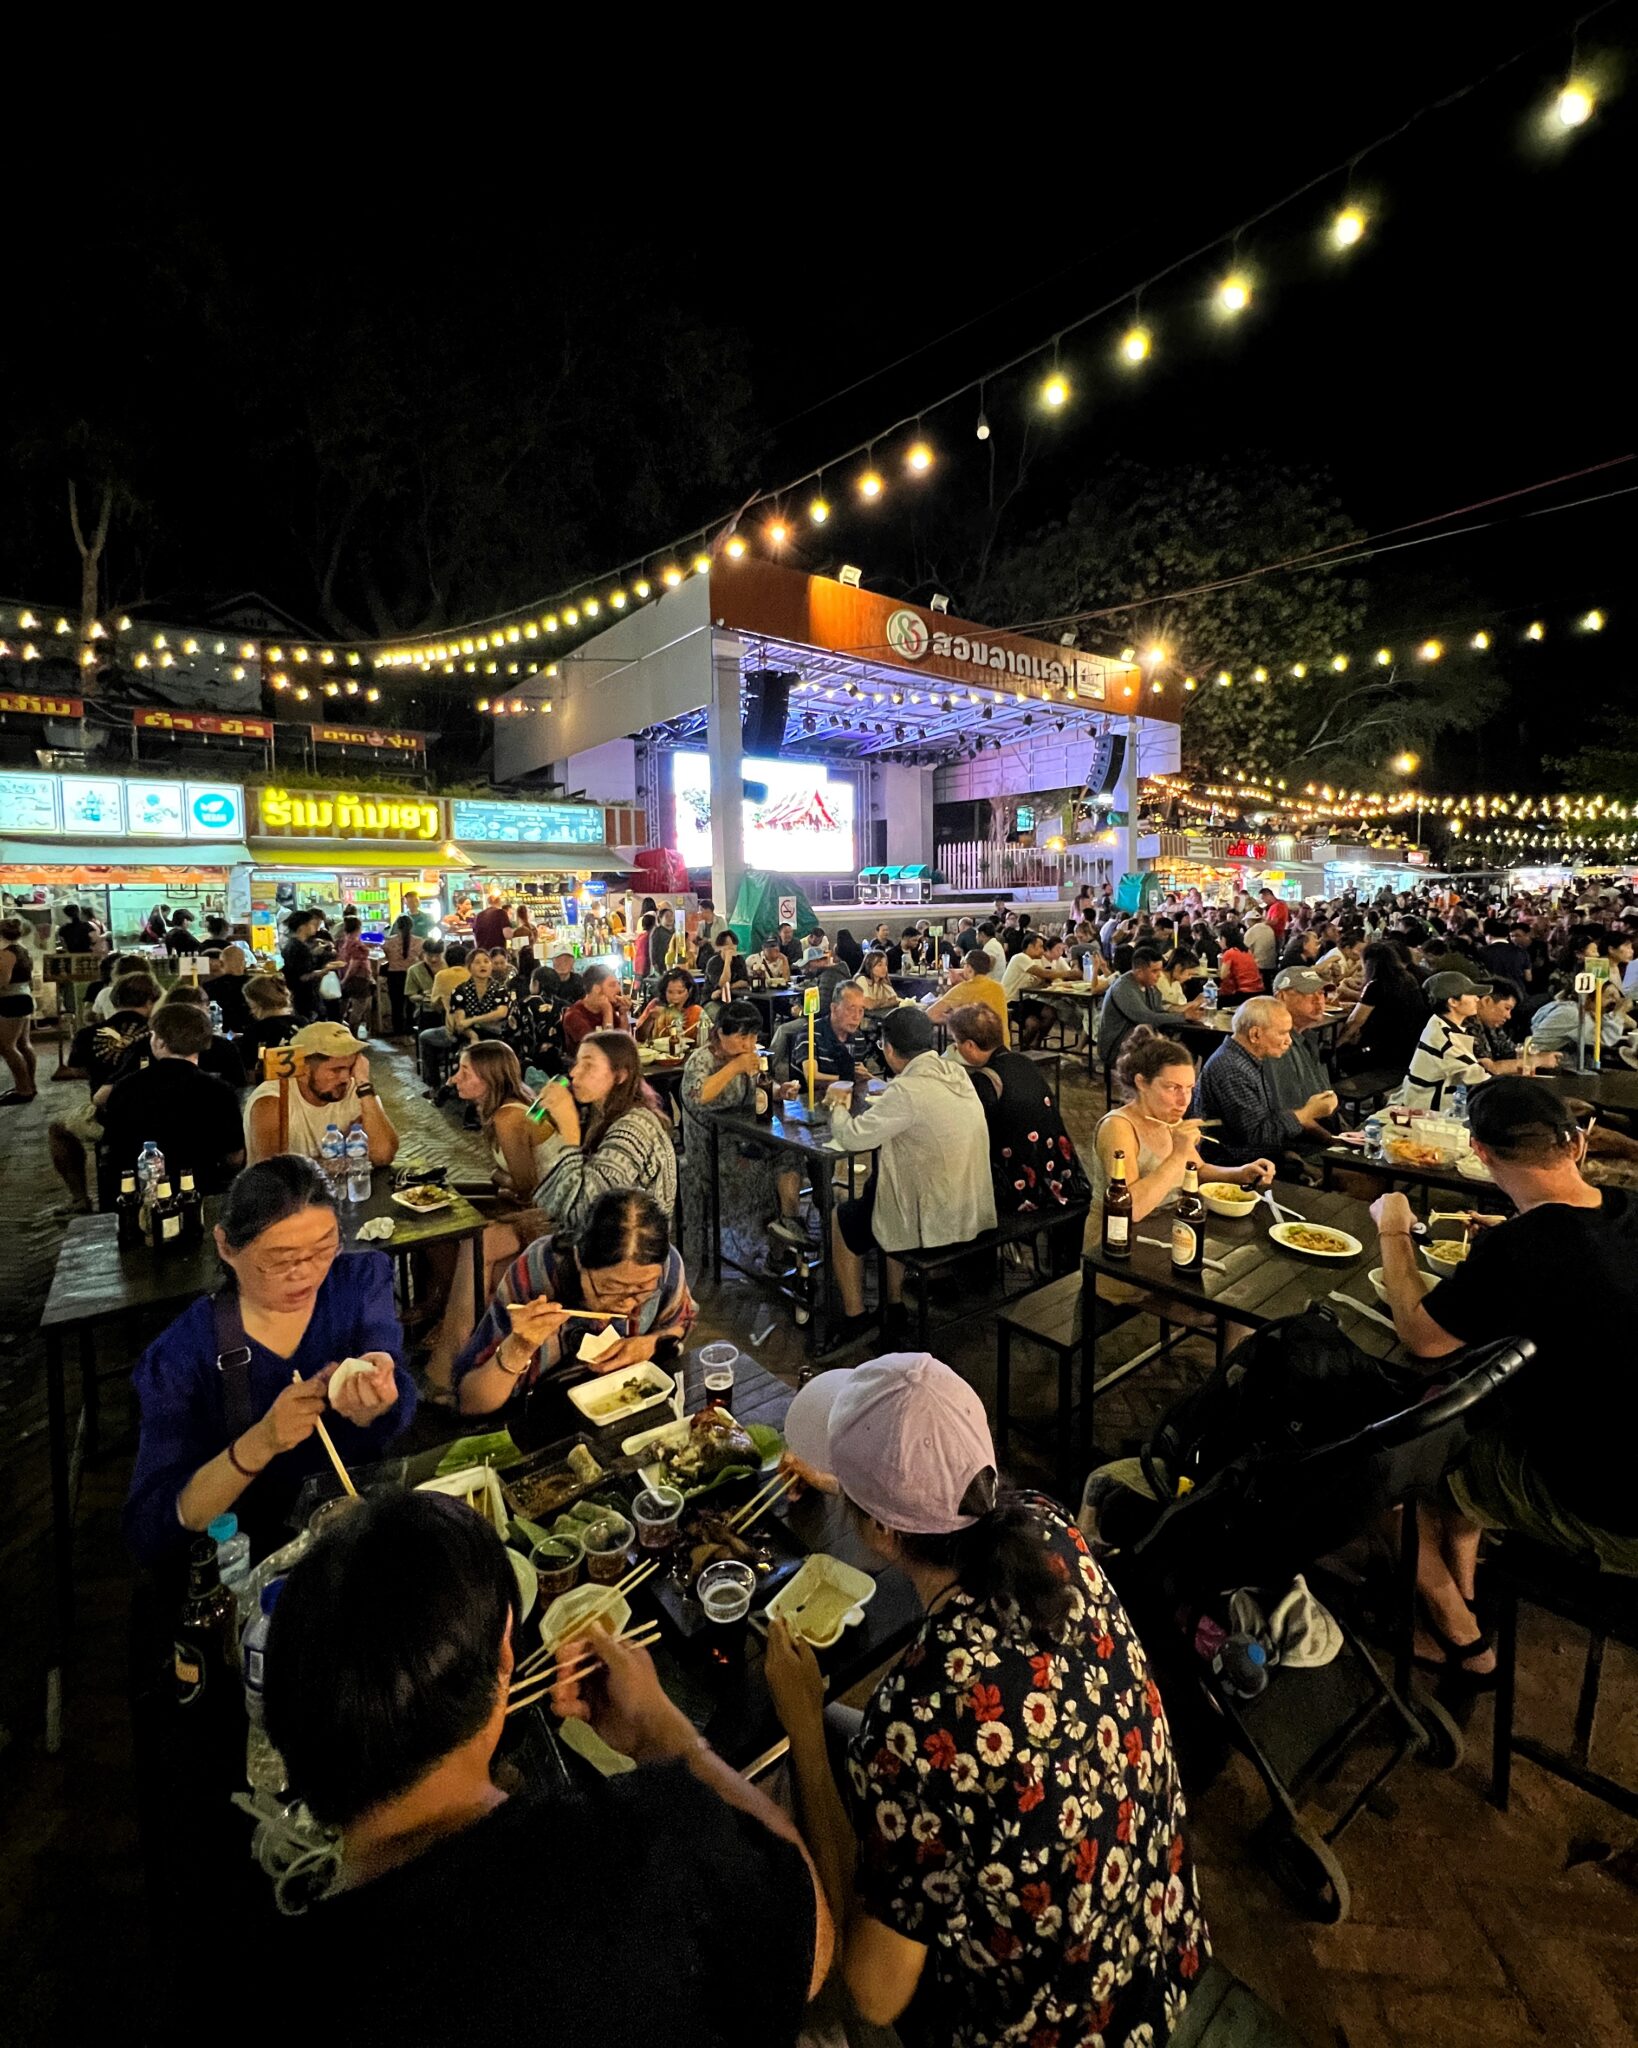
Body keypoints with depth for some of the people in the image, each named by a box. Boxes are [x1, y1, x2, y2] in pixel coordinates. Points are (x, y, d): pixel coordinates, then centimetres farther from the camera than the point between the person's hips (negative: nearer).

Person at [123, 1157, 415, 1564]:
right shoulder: (182, 1355, -12)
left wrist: (370, 1405, -38)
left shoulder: (363, 1279, -4)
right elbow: (146, 1530, -14)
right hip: (256, 1558, -1)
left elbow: (397, 1408, -15)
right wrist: (259, 1444, -30)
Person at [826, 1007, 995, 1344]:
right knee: (874, 1189, 30)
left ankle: (855, 1318, 29)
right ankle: (894, 1307, 36)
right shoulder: (957, 1076, 0)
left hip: (936, 1223, -8)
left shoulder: (907, 1091, -24)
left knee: (840, 1219, 15)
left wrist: (838, 1104, -1)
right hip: (971, 1211, 8)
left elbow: (852, 1137, -19)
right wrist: (887, 1097, 14)